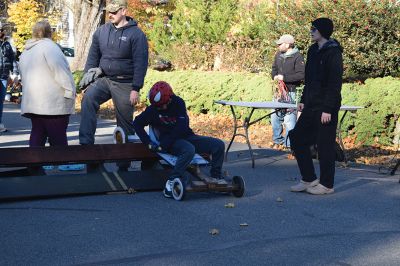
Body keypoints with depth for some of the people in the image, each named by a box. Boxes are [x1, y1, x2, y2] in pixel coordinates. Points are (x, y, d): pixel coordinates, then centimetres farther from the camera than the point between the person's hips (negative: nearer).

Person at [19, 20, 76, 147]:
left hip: (32, 102, 8)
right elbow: (60, 70, -16)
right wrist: (70, 90, -11)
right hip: (53, 103, -8)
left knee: (37, 136, 10)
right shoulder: (48, 46, -8)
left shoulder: (25, 52, 19)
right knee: (58, 138, -6)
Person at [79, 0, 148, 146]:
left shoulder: (136, 34, -8)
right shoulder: (101, 31, 7)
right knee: (88, 99, -24)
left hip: (125, 85, -3)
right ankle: (85, 142, -24)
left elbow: (140, 64, -10)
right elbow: (93, 57, 14)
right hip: (103, 79, 3)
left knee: (125, 121, 4)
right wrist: (87, 77, 5)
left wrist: (136, 89, -14)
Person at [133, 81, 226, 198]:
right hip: (171, 141, -3)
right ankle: (171, 182, -35)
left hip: (186, 136, 3)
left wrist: (164, 145, -20)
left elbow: (181, 127, -15)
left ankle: (216, 176, 5)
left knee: (219, 145, -11)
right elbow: (137, 123, 5)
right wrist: (148, 143, -6)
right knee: (189, 150, -38)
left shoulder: (178, 103, -7)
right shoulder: (153, 109, -6)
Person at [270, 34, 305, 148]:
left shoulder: (297, 57, -10)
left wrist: (284, 77, -19)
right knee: (275, 117, 10)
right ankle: (277, 140, 24)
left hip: (291, 93, -7)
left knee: (289, 119, -9)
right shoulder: (278, 55, 12)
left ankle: (289, 144, -1)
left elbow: (301, 75, -18)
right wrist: (275, 76, 2)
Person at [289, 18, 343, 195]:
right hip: (311, 107, 9)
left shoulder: (333, 53, -13)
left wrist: (328, 109, -20)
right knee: (297, 137, 10)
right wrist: (303, 100, 16)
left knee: (325, 145, -1)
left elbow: (335, 83, -17)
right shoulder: (313, 50, 13)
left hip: (326, 108, -9)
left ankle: (326, 185, 11)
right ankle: (309, 179, 19)